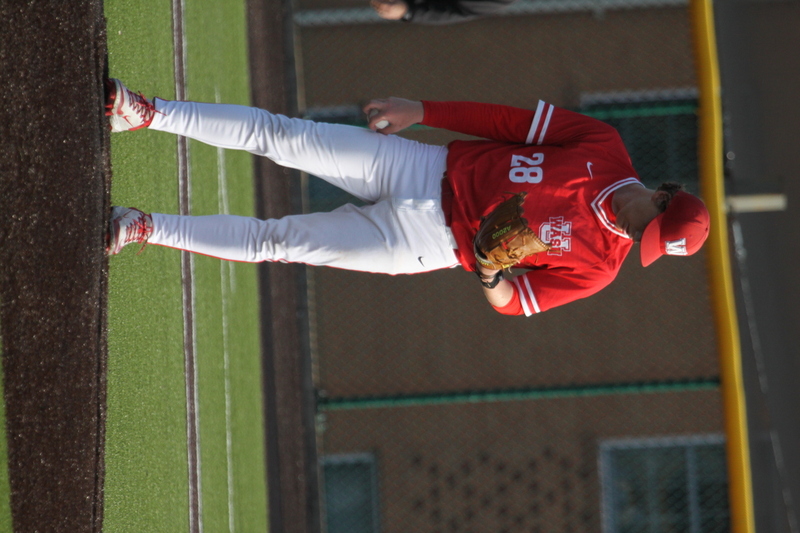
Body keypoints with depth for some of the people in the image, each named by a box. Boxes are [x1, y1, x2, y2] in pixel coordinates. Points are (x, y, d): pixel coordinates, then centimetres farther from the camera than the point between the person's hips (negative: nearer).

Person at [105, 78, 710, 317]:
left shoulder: (597, 268, -8)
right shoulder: (605, 147, -4)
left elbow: (513, 301, -4)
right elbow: (513, 122, -1)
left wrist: (494, 277, -28)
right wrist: (422, 110, -3)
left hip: (427, 241, -2)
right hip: (431, 168, 2)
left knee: (274, 241, -9)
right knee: (285, 137, -11)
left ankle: (144, 228, 3)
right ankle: (149, 113, -4)